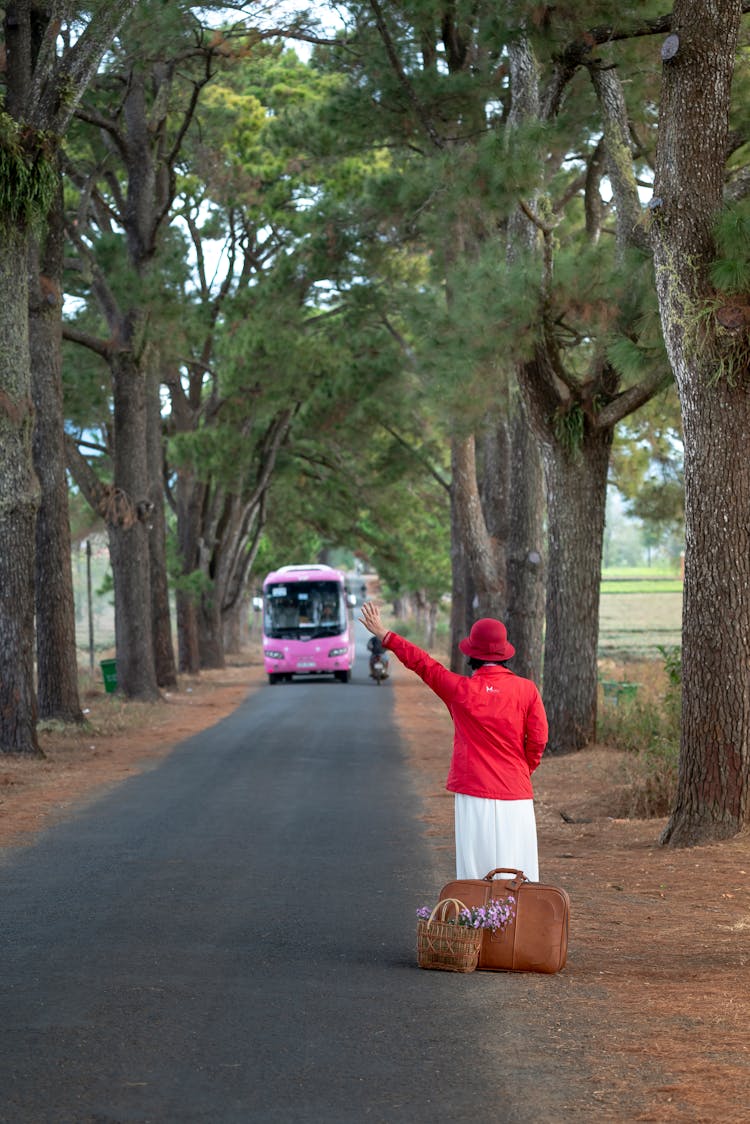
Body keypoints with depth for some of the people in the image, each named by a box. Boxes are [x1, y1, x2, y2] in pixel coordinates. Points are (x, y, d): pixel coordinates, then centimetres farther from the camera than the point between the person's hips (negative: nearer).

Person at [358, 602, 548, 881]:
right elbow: (538, 739, -2)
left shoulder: (460, 689, -4)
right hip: (516, 795, 1)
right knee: (517, 873, 4)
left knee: (476, 868, 3)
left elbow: (422, 663, 7)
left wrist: (384, 635, 19)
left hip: (473, 794, -1)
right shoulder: (527, 689, -3)